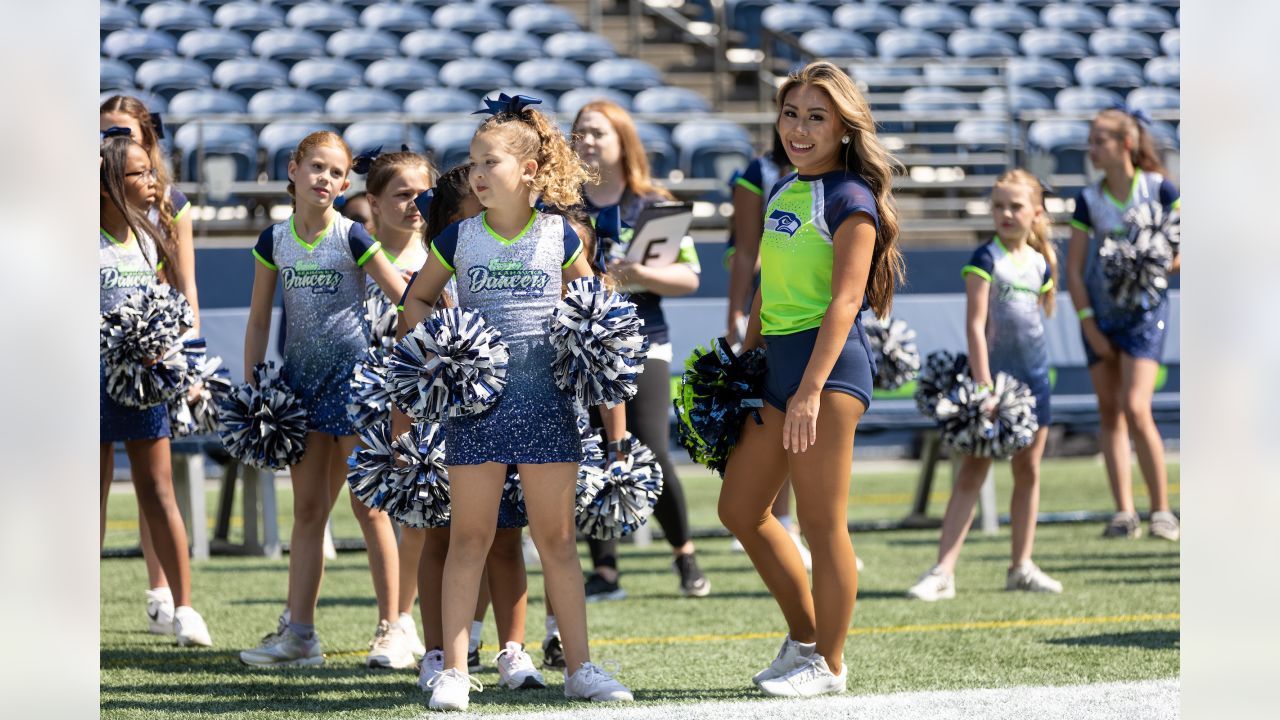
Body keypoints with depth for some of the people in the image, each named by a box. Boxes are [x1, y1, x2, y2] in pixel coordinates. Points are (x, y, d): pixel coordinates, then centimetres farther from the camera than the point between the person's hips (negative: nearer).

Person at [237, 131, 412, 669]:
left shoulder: (352, 238, -7)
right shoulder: (274, 241, 6)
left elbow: (407, 301, -6)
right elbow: (259, 321, 11)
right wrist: (251, 389, 7)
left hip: (352, 372, -5)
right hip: (301, 377, 5)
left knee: (368, 506, -3)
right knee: (306, 509, 7)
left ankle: (391, 630, 2)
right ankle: (298, 632, 9)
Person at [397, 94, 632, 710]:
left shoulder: (559, 237, 3)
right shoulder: (459, 238, 3)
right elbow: (415, 300, 15)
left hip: (547, 399, 0)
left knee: (557, 537, 5)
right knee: (470, 536, 0)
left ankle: (580, 667, 10)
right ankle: (454, 670, 1)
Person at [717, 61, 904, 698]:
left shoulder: (850, 199, -10)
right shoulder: (782, 192, 15)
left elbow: (844, 301, -19)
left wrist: (810, 391, -27)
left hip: (830, 363, -9)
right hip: (776, 360, 9)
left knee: (821, 523, -3)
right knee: (741, 509, 13)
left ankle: (828, 664, 7)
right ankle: (803, 637, 26)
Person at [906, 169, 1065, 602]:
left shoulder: (1040, 263, 8)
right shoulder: (986, 259, -9)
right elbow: (975, 324, -14)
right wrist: (983, 385, -19)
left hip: (1033, 376, 6)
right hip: (994, 375, -6)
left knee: (1028, 471, 10)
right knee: (972, 472, -8)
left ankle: (1021, 566, 18)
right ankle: (943, 572, -11)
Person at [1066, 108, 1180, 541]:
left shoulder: (1158, 188, -5)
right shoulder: (1088, 200, 2)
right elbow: (1073, 269, 3)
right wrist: (1088, 324, -4)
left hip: (1144, 310, -4)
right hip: (1099, 312, 4)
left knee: (1135, 408, -16)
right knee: (1109, 413, 2)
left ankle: (1161, 511, -8)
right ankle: (1123, 513, 4)